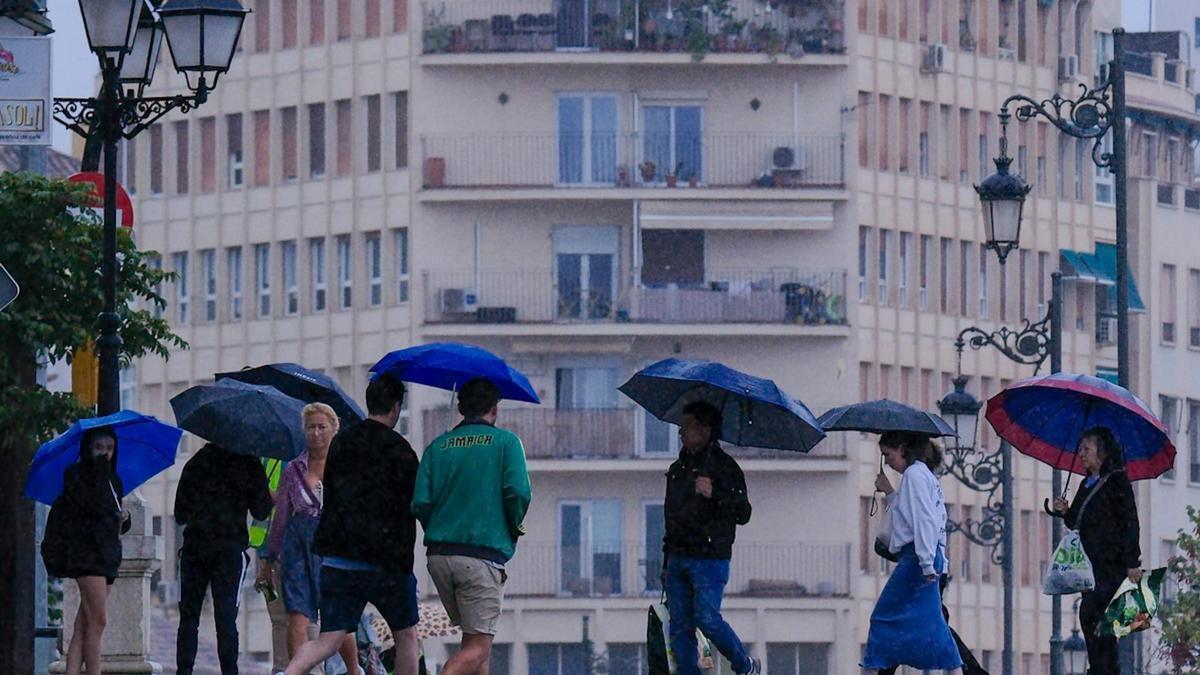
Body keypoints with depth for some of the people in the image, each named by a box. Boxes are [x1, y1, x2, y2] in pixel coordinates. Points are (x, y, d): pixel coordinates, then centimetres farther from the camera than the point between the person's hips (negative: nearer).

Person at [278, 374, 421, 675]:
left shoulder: (340, 442, 11)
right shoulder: (399, 450, -7)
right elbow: (413, 506, -7)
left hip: (336, 559, 5)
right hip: (384, 560, -5)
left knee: (329, 639, 1)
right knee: (405, 635, 13)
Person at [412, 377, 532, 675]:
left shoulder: (438, 446, 10)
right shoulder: (505, 441, 0)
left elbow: (421, 502, 1)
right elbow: (518, 493, -12)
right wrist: (513, 527, 8)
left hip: (439, 554, 5)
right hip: (484, 554, -5)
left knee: (474, 638, 19)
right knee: (478, 646, -7)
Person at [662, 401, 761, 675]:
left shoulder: (724, 467, -5)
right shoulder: (677, 469, 17)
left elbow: (743, 514, -12)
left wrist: (715, 495, -28)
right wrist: (666, 562, 22)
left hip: (710, 558, -7)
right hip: (677, 558, 7)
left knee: (707, 618, -12)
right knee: (680, 626, 2)